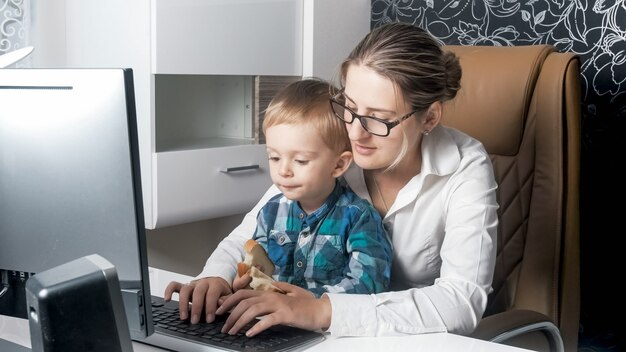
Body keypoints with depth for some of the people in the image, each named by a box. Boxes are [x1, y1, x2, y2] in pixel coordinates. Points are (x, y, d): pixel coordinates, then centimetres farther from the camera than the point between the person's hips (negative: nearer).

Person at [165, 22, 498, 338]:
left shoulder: (465, 169, -18)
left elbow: (464, 301, -28)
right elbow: (251, 235, -2)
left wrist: (324, 311, -37)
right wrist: (217, 277, -24)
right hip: (335, 338, 2)